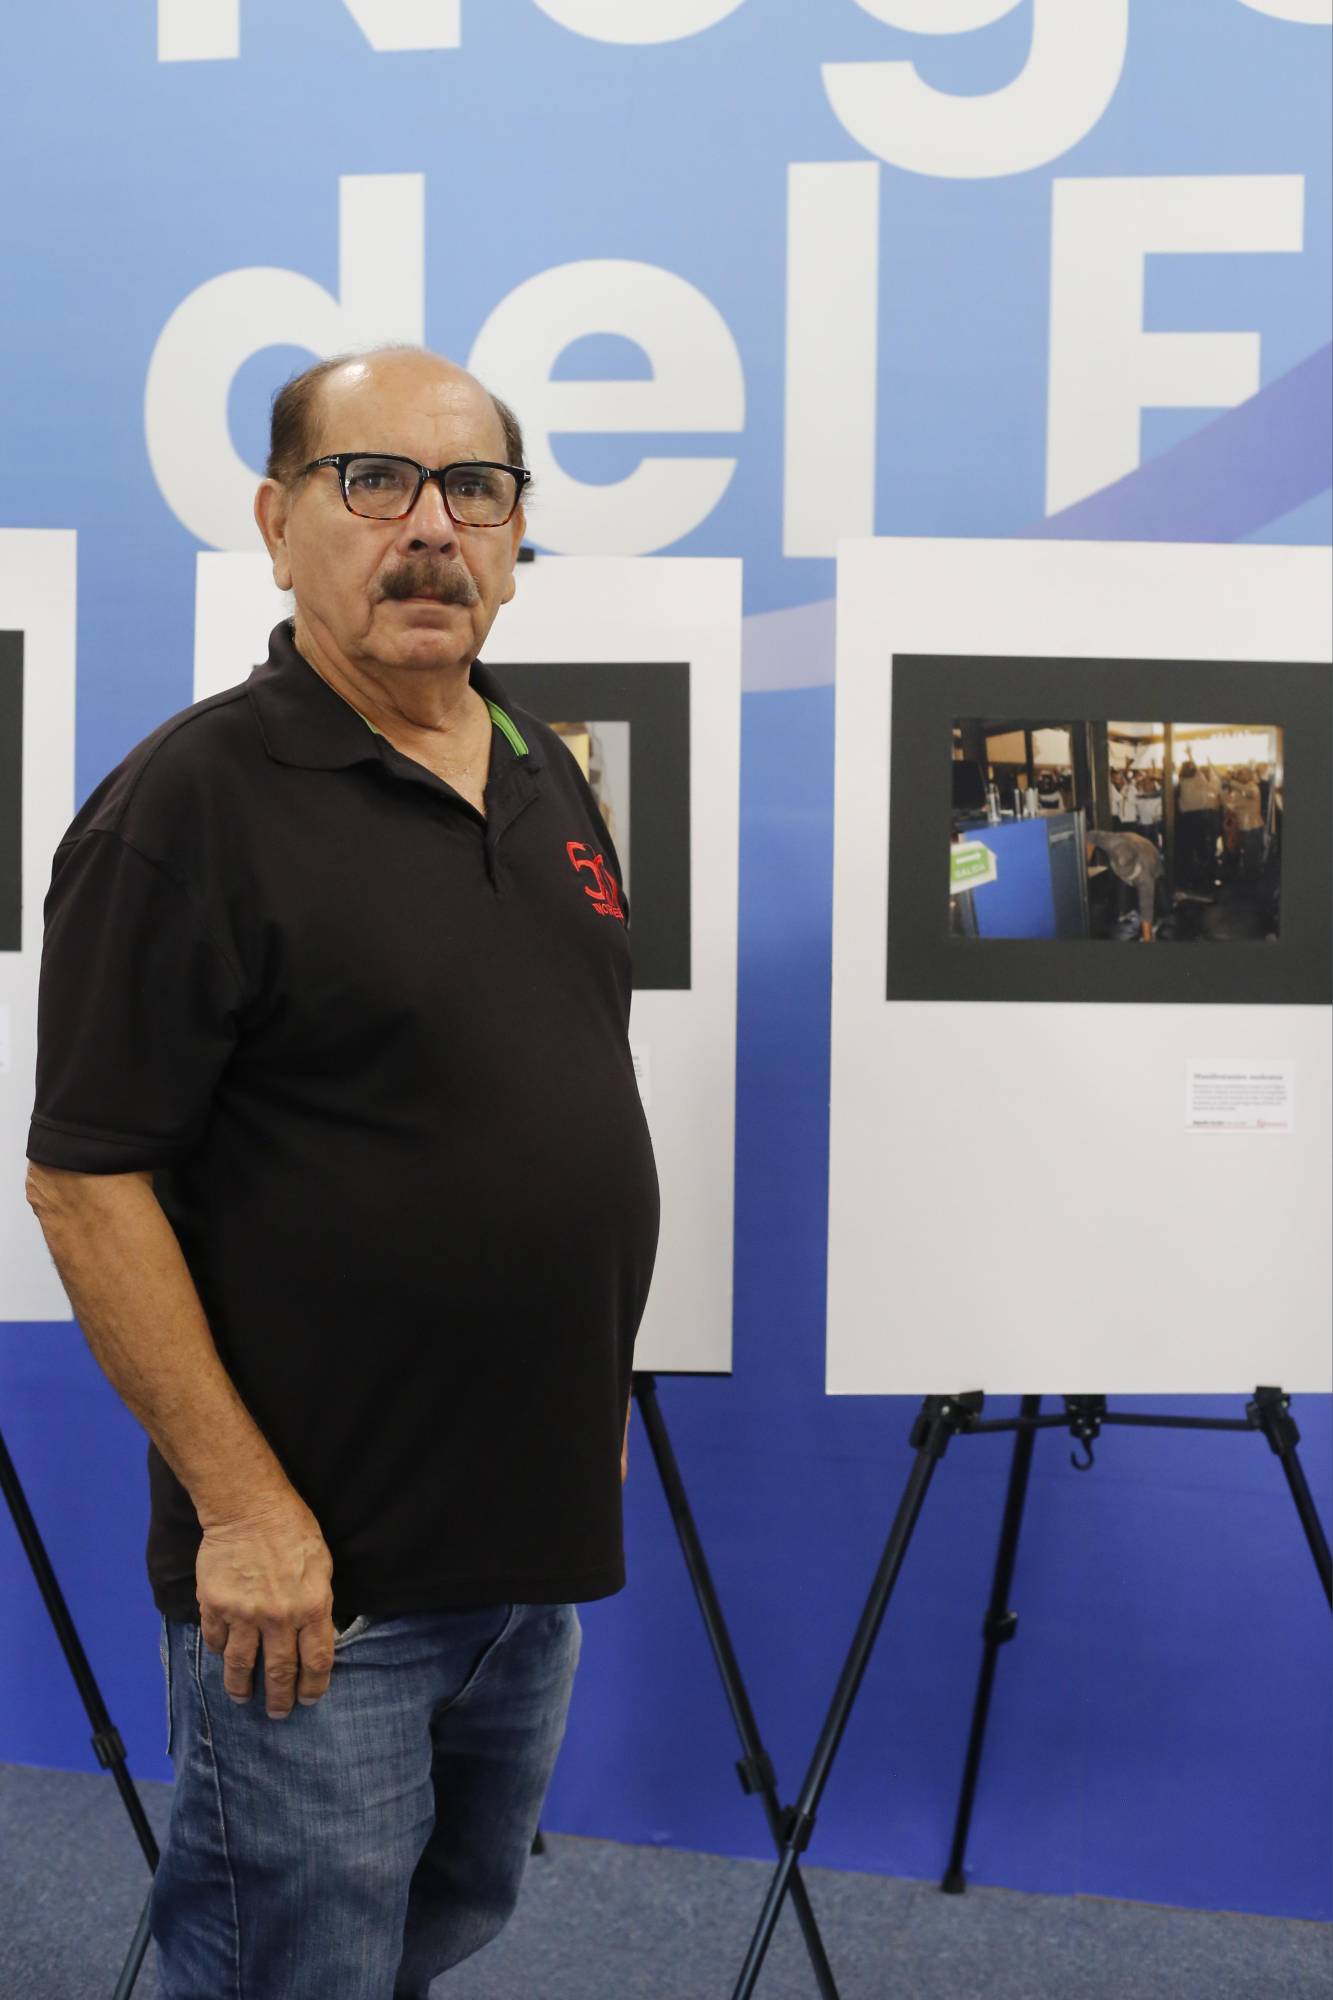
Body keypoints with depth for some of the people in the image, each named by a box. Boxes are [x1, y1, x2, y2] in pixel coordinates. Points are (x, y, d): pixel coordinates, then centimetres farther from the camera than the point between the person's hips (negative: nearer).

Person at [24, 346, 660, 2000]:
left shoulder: (546, 779, 8)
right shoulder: (191, 801, -15)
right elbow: (84, 1182, -18)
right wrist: (242, 1508, -19)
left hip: (538, 1539, 8)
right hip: (309, 1571, -7)